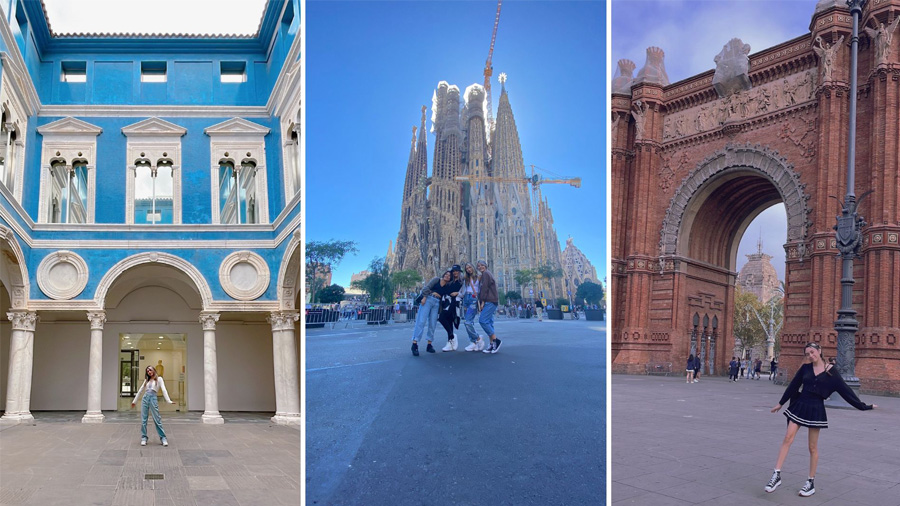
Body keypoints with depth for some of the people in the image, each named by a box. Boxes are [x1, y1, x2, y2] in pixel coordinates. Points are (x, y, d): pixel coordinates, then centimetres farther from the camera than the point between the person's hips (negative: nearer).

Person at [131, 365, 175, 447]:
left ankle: (163, 438, -3)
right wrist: (134, 401, 23)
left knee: (157, 419, -6)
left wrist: (168, 400, -14)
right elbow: (140, 390, 24)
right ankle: (144, 438, 8)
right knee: (143, 420, 1)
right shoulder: (146, 380, 18)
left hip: (153, 398, -4)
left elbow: (163, 389, -5)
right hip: (145, 398, 4)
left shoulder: (159, 379, 5)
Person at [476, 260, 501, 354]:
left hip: (490, 301, -10)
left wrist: (482, 301, -13)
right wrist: (480, 301, 14)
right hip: (491, 301, 10)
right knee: (488, 322, 5)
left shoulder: (485, 274, -4)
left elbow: (485, 288, -12)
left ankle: (495, 339, -15)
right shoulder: (488, 274, 26)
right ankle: (492, 345, 1)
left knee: (482, 320, -16)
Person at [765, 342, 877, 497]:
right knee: (788, 438, -9)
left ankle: (811, 482, 15)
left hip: (816, 409, -2)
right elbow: (793, 385, 11)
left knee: (813, 447, 4)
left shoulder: (830, 371, -2)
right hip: (800, 405, 2)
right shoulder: (805, 368, 4)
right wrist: (781, 403, 17)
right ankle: (777, 475, -9)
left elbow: (844, 389, 1)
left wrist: (862, 406, 2)